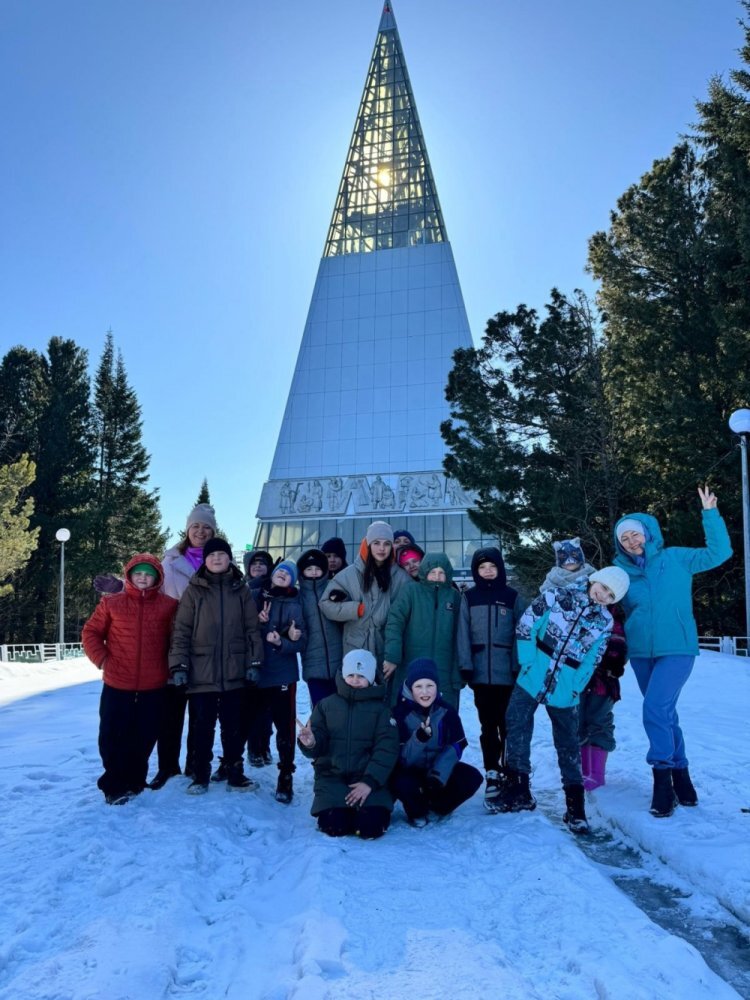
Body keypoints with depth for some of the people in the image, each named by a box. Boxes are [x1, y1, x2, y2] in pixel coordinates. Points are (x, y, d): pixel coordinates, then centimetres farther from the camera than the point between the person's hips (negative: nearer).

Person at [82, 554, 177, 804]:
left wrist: (172, 666, 1)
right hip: (117, 685, 0)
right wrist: (102, 660, -4)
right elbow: (91, 633, 6)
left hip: (154, 687, 0)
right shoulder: (111, 603, 1)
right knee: (112, 737, 5)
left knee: (143, 739, 10)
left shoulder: (169, 605, 1)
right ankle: (115, 785, 21)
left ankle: (134, 783, 27)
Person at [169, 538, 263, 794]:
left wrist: (254, 663, 0)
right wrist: (179, 665, -9)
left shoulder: (241, 590, 6)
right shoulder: (194, 590, 1)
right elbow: (181, 631, -2)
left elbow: (252, 629, 6)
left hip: (234, 672, 2)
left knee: (233, 726, 10)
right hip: (201, 673, -1)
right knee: (202, 727, 6)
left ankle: (234, 772, 23)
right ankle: (200, 776, 20)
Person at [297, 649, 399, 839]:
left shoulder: (380, 709, 4)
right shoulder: (326, 705, 9)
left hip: (367, 776, -1)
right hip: (332, 776, 1)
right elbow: (319, 745, 4)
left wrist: (370, 781, -18)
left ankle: (370, 808, 13)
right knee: (333, 826, -21)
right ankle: (343, 808, 13)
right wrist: (310, 743, -22)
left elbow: (387, 749, -5)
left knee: (371, 827, -21)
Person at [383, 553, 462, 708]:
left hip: (444, 675, 2)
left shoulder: (455, 598, 8)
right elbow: (394, 623, -8)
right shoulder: (411, 592, 0)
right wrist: (392, 657, -18)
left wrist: (460, 670, 4)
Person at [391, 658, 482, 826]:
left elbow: (455, 747, -8)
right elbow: (403, 758, -22)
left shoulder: (446, 710, -8)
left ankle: (435, 805, 5)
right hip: (408, 771, -3)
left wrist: (439, 774, -23)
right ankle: (417, 812, 0)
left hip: (439, 769, 4)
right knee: (403, 784, -36)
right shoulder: (401, 712, -19)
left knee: (472, 777, -18)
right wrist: (419, 738, -42)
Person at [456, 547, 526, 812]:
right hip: (481, 673, 1)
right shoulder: (468, 598, 6)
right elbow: (463, 633, 2)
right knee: (488, 727, 5)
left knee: (507, 726, 4)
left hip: (507, 673, -1)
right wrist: (465, 666, -5)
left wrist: (520, 666, -6)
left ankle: (508, 777, 16)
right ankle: (492, 778, 9)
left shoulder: (513, 597, 5)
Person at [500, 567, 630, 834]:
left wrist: (574, 688, -5)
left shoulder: (604, 623, 1)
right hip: (531, 680, -1)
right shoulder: (556, 597, -5)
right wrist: (529, 663, -9)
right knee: (517, 727, -2)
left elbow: (590, 662, 3)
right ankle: (519, 791, 13)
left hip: (564, 692, 1)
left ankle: (575, 806, 20)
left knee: (568, 744, 9)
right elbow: (525, 627, -5)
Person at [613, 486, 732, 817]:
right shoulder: (620, 572, 5)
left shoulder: (675, 558, -1)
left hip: (677, 649, -4)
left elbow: (718, 553, -3)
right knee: (665, 714, 13)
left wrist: (710, 515, -9)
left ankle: (663, 775, -6)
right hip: (641, 654, 4)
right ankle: (680, 774, 28)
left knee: (655, 709, -19)